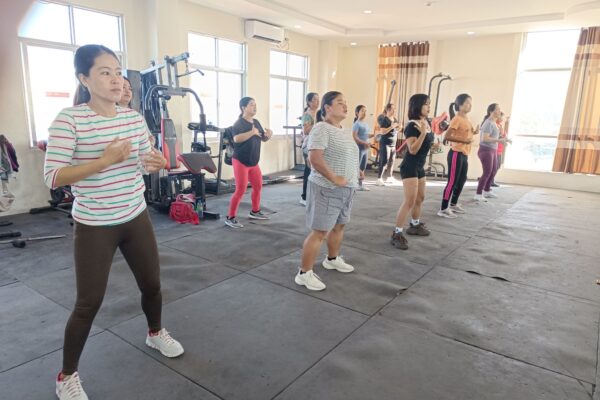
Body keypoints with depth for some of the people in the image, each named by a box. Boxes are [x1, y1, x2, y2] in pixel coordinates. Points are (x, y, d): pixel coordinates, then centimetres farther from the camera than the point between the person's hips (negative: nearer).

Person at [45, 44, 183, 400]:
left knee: (152, 283, 17)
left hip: (136, 218, 5)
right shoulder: (68, 120, -14)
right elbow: (53, 177, -17)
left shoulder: (135, 117, 2)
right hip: (94, 227, -5)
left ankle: (156, 333, 46)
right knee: (89, 302, 4)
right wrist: (105, 160, -28)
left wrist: (155, 162, -11)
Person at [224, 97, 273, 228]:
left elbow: (263, 139, 16)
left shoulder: (256, 122, 9)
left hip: (254, 162, 8)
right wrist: (252, 132, -35)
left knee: (258, 187, 16)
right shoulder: (239, 123, -14)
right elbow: (237, 138, -32)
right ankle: (230, 218, 1)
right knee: (240, 190, -9)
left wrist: (268, 135, -5)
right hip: (240, 162, -8)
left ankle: (255, 212, 34)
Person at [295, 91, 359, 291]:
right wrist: (334, 178, -22)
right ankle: (304, 273, 3)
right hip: (327, 189, -9)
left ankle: (332, 259, 41)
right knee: (319, 231, -6)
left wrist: (353, 178, 12)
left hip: (346, 189, 9)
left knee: (339, 225, 20)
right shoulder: (321, 128, -15)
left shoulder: (344, 131, 14)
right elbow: (314, 158, -26)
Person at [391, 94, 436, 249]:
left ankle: (415, 225, 40)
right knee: (410, 200, -15)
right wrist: (422, 132, -32)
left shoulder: (427, 122, 7)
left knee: (420, 198, 21)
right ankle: (397, 234, -11)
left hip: (420, 166, 10)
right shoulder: (412, 125, -19)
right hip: (410, 167, -10)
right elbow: (413, 150, -26)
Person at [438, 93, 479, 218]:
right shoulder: (456, 119, -14)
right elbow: (447, 136, -22)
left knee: (462, 180, 17)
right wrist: (463, 140, -25)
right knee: (452, 182, -7)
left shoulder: (466, 119, 14)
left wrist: (474, 132, 8)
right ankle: (443, 209, -1)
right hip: (456, 154, -10)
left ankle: (453, 204, 30)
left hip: (464, 154, 10)